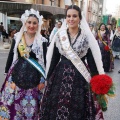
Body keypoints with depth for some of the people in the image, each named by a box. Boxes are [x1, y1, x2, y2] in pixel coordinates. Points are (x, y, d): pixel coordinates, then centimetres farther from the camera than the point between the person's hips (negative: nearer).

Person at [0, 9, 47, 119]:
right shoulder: (17, 37, 2)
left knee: (31, 106, 4)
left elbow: (45, 61, -1)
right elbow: (11, 56, 8)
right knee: (12, 104, 6)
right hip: (17, 75, 2)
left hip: (34, 77, -2)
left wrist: (43, 80, -2)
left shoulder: (42, 41, -4)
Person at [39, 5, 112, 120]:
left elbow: (92, 60, -3)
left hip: (80, 78, -2)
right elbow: (53, 59, 5)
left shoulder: (87, 37, -4)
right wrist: (48, 78, 6)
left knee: (78, 110, 5)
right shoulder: (59, 35, 2)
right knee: (57, 108, 8)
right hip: (60, 76, 2)